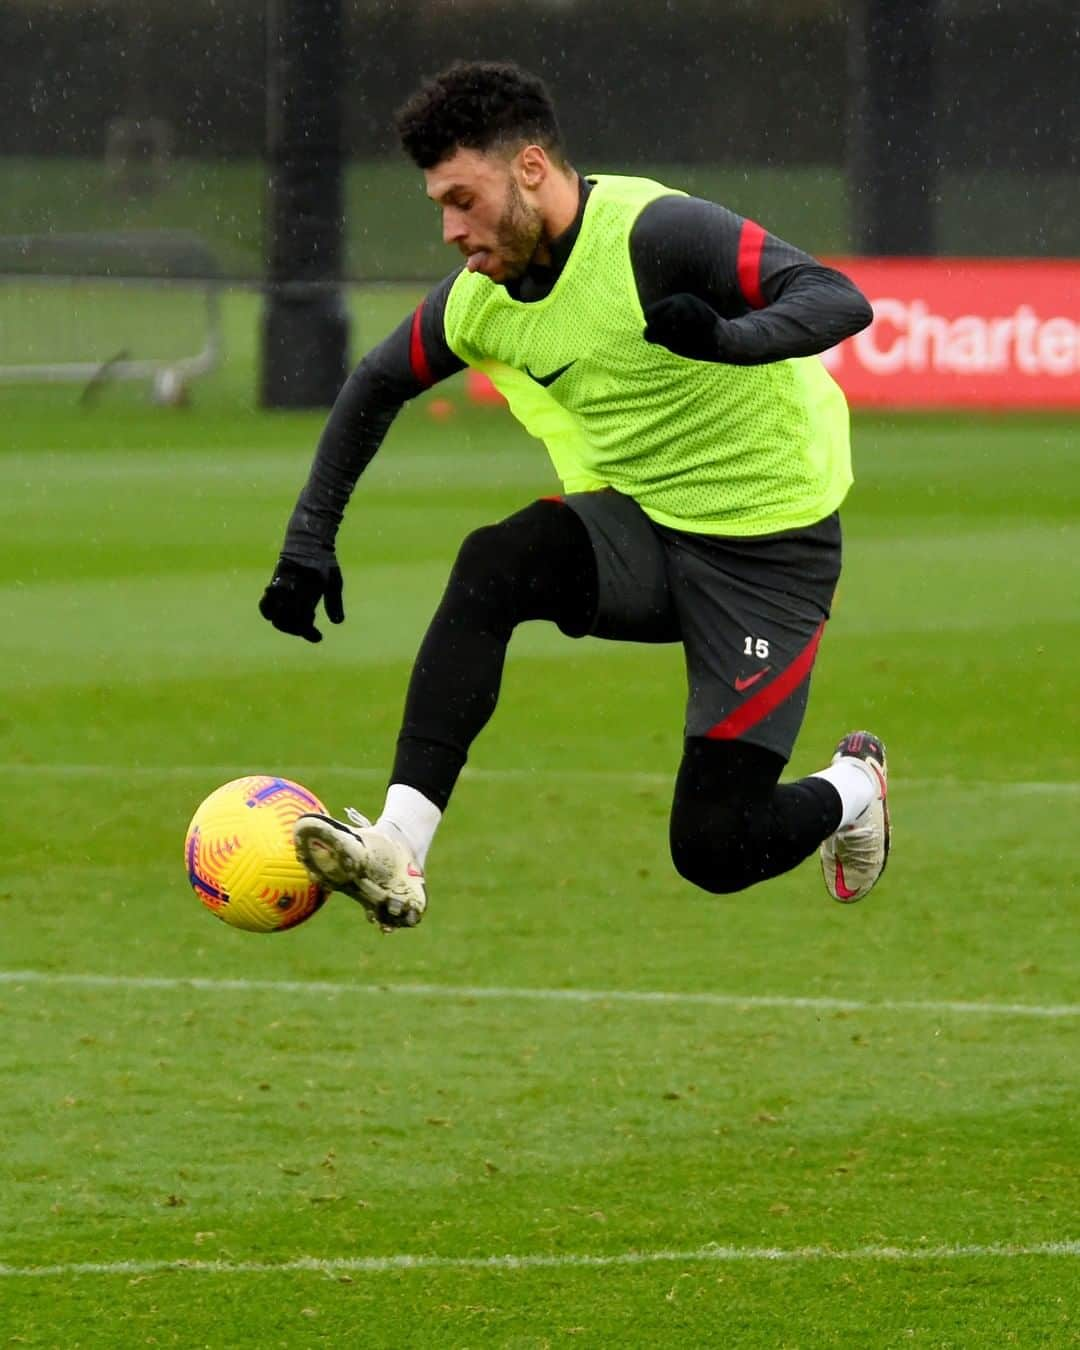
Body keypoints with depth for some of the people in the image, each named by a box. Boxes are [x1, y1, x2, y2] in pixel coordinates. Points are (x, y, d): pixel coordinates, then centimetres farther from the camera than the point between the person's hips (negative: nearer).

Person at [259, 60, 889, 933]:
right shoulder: (479, 301, -2)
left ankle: (853, 790, 26)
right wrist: (310, 540, 10)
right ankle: (399, 853, -32)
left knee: (715, 852, -10)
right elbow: (376, 386, 17)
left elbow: (840, 301, -31)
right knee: (494, 564, -28)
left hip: (767, 546, -6)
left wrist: (727, 338, -49)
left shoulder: (654, 234, -23)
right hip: (633, 527, 6)